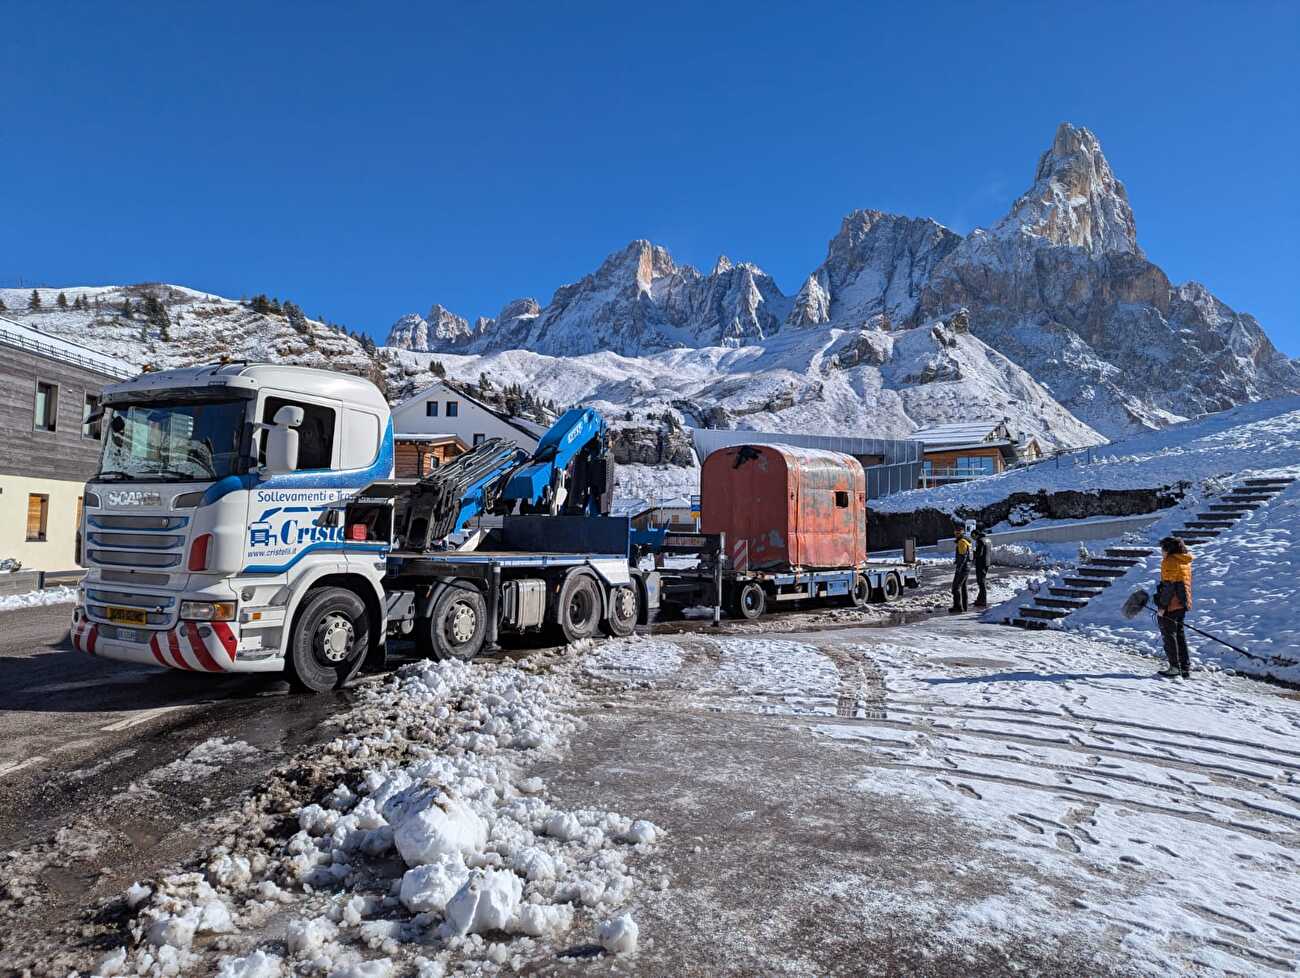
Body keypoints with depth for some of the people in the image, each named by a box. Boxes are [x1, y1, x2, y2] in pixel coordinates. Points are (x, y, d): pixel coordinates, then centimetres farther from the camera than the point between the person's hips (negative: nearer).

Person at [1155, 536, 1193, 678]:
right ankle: (1186, 668, 16)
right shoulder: (1185, 561, 13)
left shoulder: (1170, 561, -15)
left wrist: (1162, 605, -18)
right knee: (1180, 634, 14)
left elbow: (1168, 586, -20)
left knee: (1169, 635, 0)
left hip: (1170, 606, -9)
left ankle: (1175, 667, 1)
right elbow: (1184, 584, 19)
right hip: (1182, 604, 9)